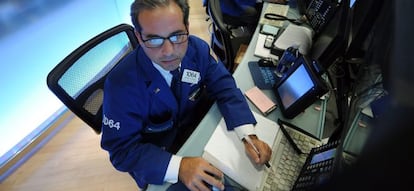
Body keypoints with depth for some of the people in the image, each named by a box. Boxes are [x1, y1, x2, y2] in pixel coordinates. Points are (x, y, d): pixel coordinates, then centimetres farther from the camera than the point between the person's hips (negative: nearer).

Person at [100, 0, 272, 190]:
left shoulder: (197, 48, -19)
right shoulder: (121, 83, -31)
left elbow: (224, 88, -14)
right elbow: (122, 149, -25)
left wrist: (248, 135, -29)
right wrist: (178, 166, -39)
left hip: (196, 124, 3)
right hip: (156, 154, -2)